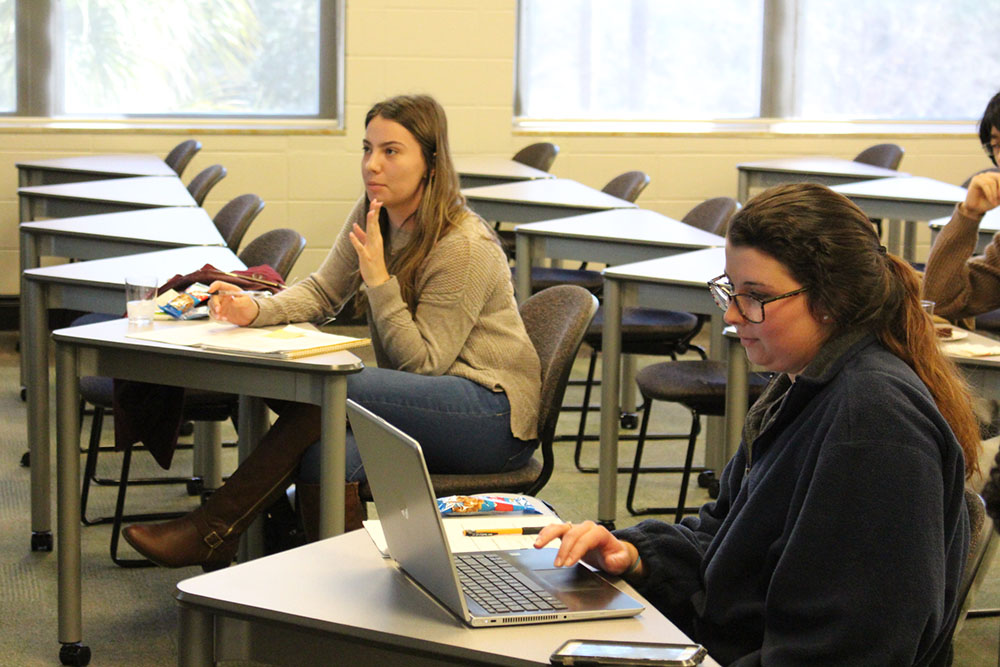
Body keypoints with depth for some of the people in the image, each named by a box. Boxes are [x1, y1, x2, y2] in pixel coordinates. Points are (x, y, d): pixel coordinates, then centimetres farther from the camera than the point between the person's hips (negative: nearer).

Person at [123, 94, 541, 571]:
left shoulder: (464, 247, -17)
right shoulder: (370, 216, 7)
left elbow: (422, 360, -16)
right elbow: (321, 292, 5)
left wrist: (378, 278, -23)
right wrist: (255, 310, -14)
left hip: (495, 413, -7)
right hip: (429, 405, 7)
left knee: (330, 391, -28)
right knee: (328, 460, -26)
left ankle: (211, 533, -24)